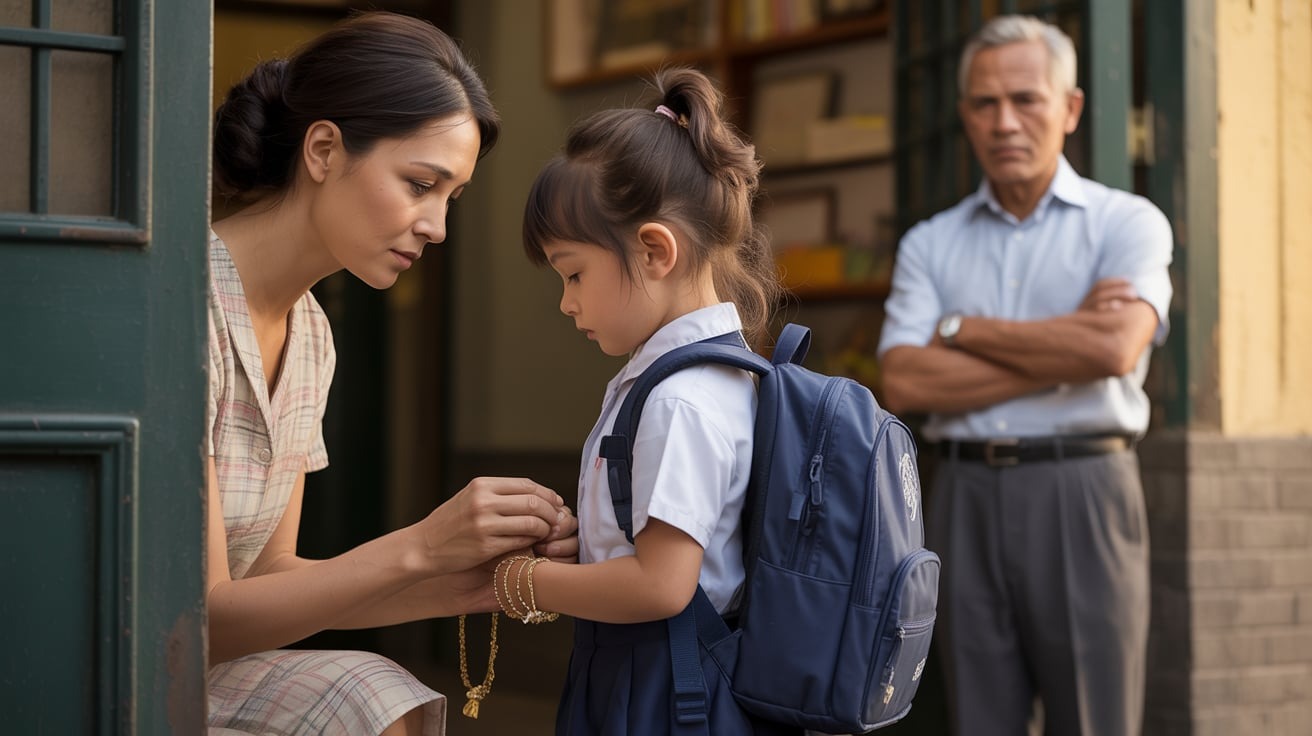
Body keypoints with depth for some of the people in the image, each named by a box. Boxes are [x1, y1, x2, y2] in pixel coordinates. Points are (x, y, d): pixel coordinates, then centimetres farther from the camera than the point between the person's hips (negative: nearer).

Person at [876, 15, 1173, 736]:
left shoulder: (1127, 223, 3)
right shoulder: (929, 244, 11)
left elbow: (1114, 350, -16)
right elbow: (904, 382, -4)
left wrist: (963, 329, -5)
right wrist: (1062, 347, -9)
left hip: (1082, 495, -3)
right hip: (967, 503, 3)